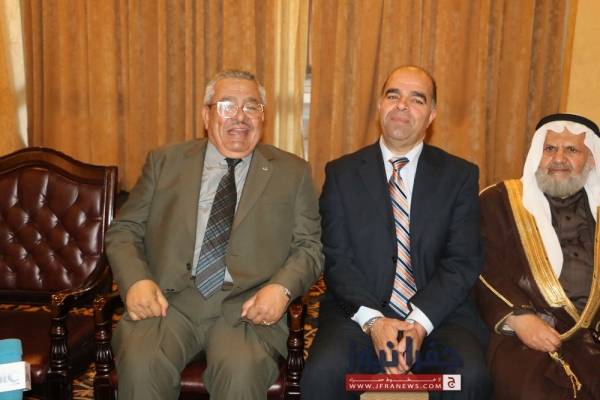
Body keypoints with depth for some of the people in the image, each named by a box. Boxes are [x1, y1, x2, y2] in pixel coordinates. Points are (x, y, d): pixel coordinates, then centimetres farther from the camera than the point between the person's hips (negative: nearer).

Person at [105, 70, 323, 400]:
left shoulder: (292, 172, 11)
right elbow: (124, 231, 13)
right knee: (140, 364, -28)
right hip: (169, 299, 1)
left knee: (241, 369, -31)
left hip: (246, 306, -1)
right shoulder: (164, 162, 13)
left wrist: (282, 287, -12)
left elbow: (308, 247, 8)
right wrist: (135, 280, -7)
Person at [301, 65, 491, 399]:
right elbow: (337, 259, 0)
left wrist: (420, 322, -15)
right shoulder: (342, 173, 8)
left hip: (438, 314, 1)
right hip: (359, 313, 0)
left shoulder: (460, 176, 7)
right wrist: (372, 320, -14)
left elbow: (463, 262, -1)